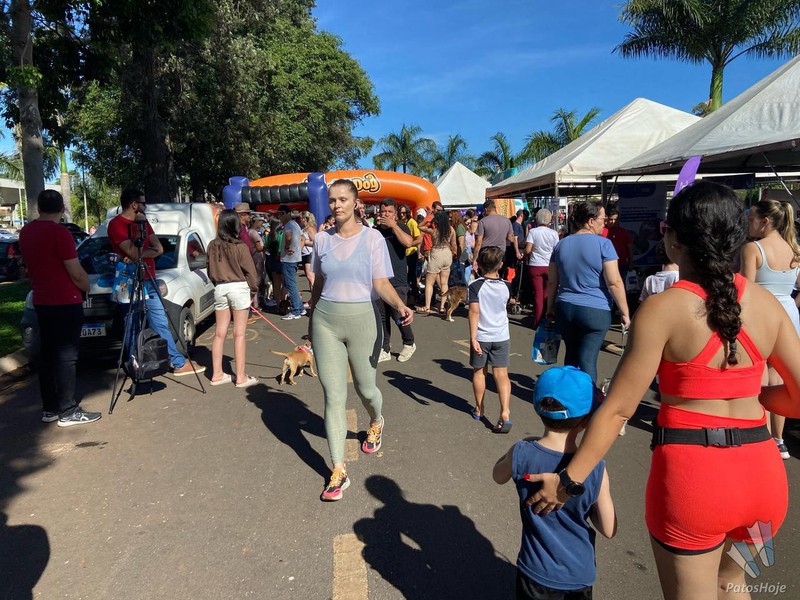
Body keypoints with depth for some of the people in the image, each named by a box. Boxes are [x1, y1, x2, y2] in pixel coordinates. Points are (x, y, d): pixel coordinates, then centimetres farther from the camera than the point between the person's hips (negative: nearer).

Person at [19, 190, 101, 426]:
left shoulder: (26, 231, 7)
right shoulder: (59, 232, -16)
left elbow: (34, 264, 17)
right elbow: (76, 273, -15)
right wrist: (87, 288, 1)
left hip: (41, 302, 8)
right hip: (66, 303, -7)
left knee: (48, 355, 12)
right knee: (66, 356, -3)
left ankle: (49, 408, 19)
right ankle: (68, 411, 2)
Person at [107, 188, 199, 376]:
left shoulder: (142, 221, 15)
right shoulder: (116, 224, -8)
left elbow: (158, 249, 7)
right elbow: (133, 253, -18)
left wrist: (138, 255, -11)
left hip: (148, 280, 7)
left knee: (161, 323, 9)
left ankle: (179, 363, 12)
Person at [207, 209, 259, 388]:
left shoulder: (212, 246, 2)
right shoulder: (240, 246, -12)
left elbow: (210, 271, 10)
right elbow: (250, 271, -7)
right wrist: (253, 289, 6)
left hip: (220, 288, 5)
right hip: (239, 288, -5)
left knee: (219, 333, 12)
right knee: (239, 334, 0)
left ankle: (217, 374, 20)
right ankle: (241, 377, 5)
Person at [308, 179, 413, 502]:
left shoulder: (372, 238, -5)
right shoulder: (322, 239, 4)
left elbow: (381, 283, -11)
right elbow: (318, 283, 14)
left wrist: (400, 305, -30)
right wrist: (311, 320, 19)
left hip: (362, 319, -2)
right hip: (326, 320, 2)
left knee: (365, 388, 13)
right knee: (333, 396, 1)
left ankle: (376, 422, 50)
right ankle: (338, 470, 12)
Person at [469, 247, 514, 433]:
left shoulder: (475, 286, -13)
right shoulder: (505, 286, -1)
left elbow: (474, 312, -19)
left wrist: (473, 337, -18)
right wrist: (497, 277, 21)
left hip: (481, 337, -2)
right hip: (501, 337, 2)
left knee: (479, 372, 15)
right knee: (501, 374, 0)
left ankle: (479, 409, 29)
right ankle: (505, 413, -13)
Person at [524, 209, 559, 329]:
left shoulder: (533, 231, -7)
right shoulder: (553, 233, -2)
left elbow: (527, 250, -12)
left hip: (535, 266, -2)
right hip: (549, 266, 2)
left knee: (538, 294, 2)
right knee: (547, 294, 16)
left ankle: (538, 322, 4)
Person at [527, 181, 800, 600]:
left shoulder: (663, 308, -15)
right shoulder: (766, 303, -1)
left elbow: (618, 408, -15)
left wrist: (569, 480, -7)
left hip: (691, 472, -5)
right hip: (763, 471, 5)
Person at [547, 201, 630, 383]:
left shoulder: (561, 244, 7)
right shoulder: (603, 244, -9)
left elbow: (552, 282, 10)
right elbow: (614, 282, -13)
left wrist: (550, 309, 20)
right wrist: (625, 313, -5)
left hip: (564, 309, 5)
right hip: (595, 311, -5)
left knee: (571, 355, 19)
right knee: (587, 359, -2)